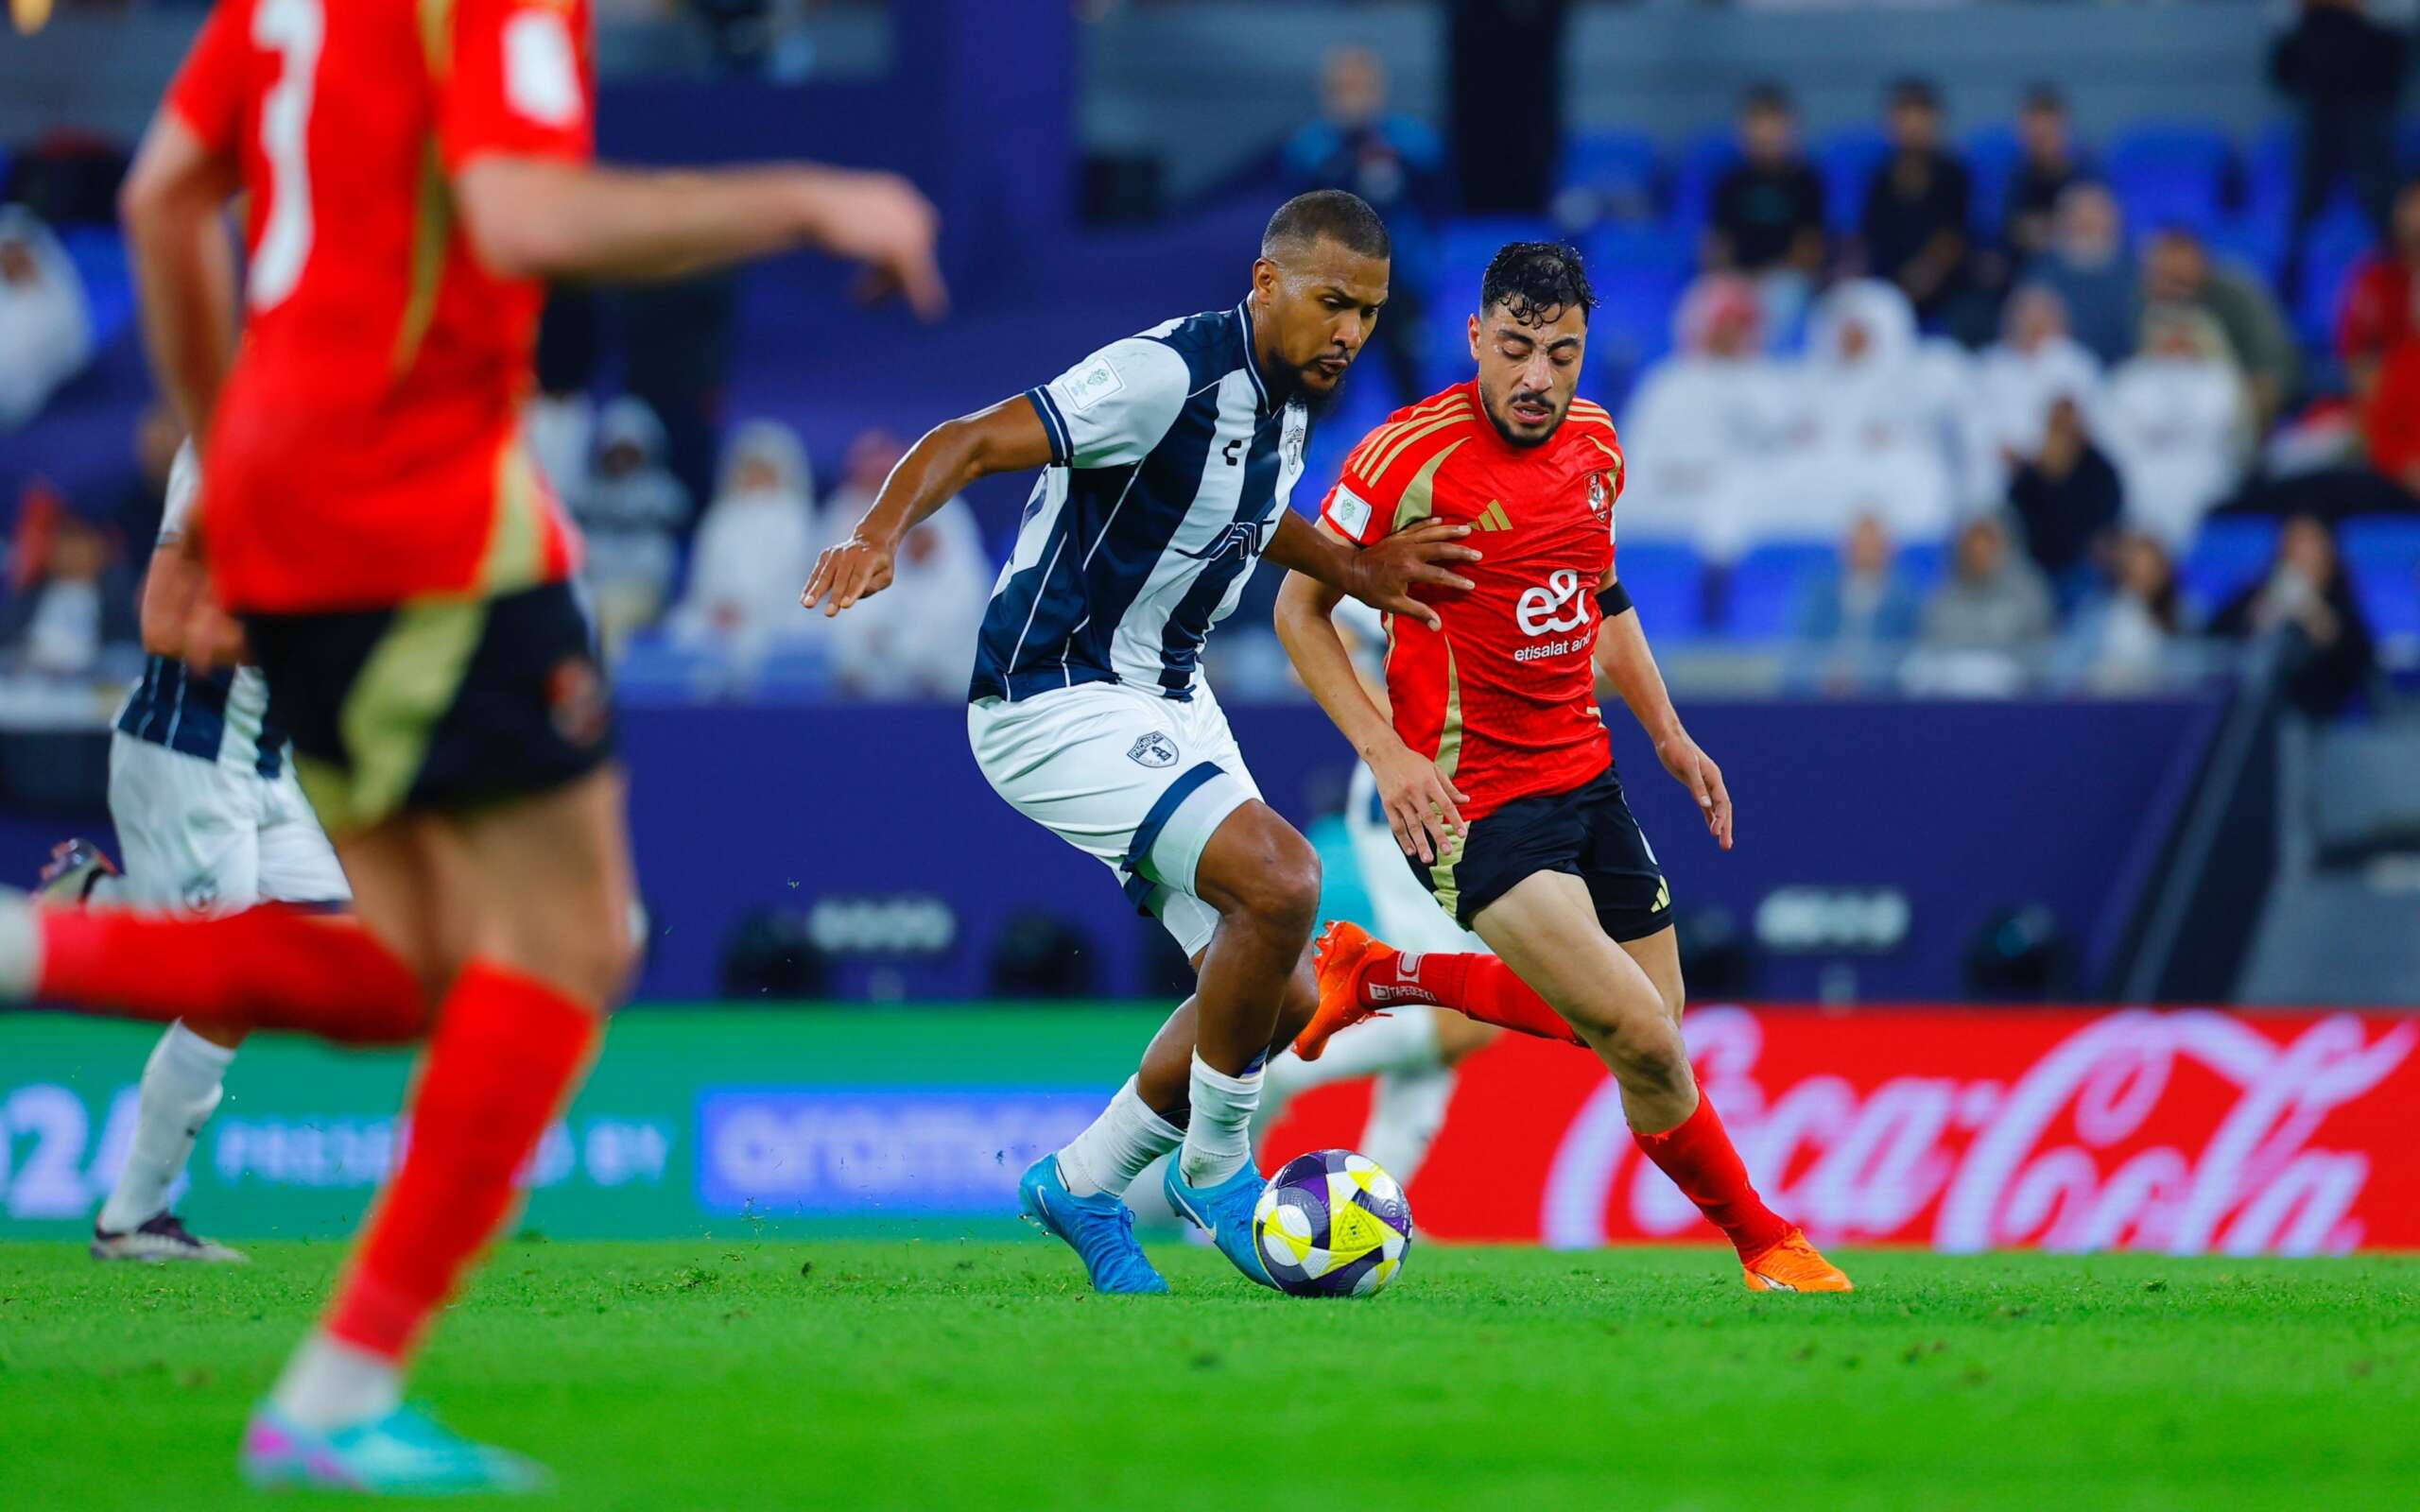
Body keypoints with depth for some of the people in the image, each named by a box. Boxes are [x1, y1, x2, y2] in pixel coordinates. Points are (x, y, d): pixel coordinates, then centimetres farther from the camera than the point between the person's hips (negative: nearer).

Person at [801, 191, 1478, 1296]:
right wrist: (881, 533, -44)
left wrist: (1360, 572, 20)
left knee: (1280, 996, 7)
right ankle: (1216, 1168, -8)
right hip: (1056, 704, -10)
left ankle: (1082, 1184, 25)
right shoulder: (1169, 375, -22)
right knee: (1280, 880, -28)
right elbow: (976, 440, -27)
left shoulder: (1287, 395, 6)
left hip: (1168, 701, 10)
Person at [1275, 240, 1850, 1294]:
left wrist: (1667, 732, 16)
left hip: (1583, 774, 8)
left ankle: (1380, 974, 27)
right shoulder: (1411, 454, -17)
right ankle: (1763, 1241, 5)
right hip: (1469, 800, -7)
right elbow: (1300, 608, -9)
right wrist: (1386, 752, -18)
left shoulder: (1594, 443, 4)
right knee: (1643, 1041, -16)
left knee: (1643, 1028, 14)